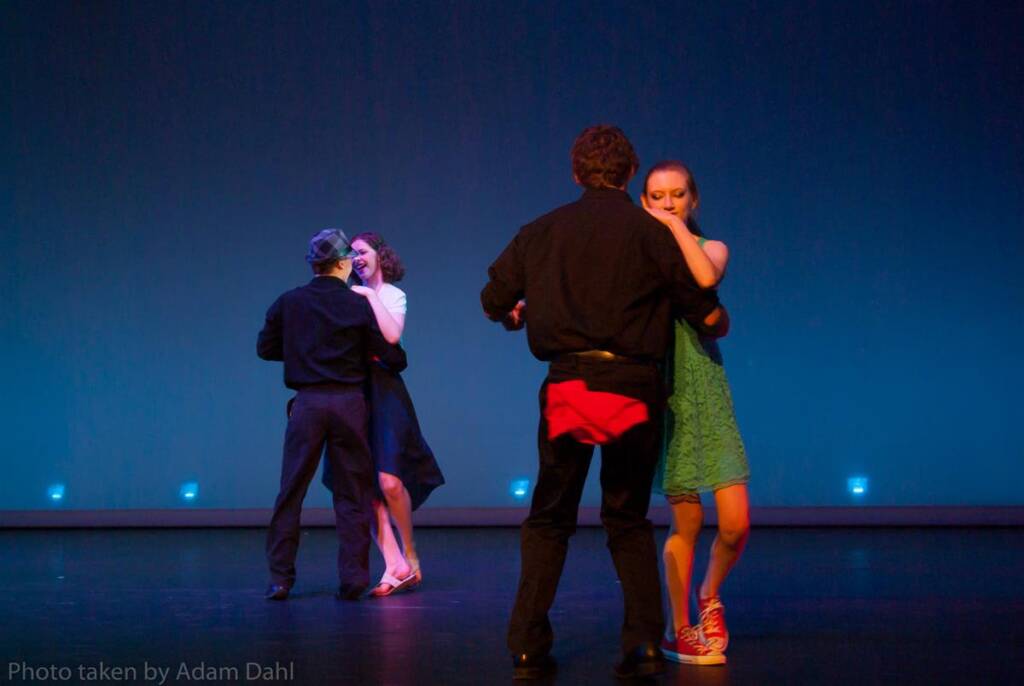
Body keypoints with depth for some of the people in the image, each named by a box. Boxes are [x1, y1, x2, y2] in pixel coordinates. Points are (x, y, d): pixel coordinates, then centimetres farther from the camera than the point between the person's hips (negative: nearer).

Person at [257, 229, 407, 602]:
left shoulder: (289, 303, 1)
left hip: (308, 403, 1)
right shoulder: (359, 305, -2)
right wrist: (399, 360, 23)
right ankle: (352, 578, 7)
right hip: (349, 402, 0)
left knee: (291, 492, 7)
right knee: (352, 494, 8)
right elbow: (391, 356, 1)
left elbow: (265, 348, 10)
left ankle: (280, 578, 7)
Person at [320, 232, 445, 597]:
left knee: (389, 480, -13)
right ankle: (395, 564, 0)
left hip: (383, 392, -4)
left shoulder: (393, 294, 5)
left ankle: (409, 554, 9)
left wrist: (371, 296, -9)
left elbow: (392, 335, -15)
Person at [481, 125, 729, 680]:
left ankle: (528, 648, 9)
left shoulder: (541, 232, 7)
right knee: (628, 521, 15)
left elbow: (494, 301, 12)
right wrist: (718, 323, 21)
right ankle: (644, 640, 4)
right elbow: (710, 316, -2)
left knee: (548, 520, 14)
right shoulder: (649, 232, -1)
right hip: (632, 386, -1)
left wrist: (520, 316, 34)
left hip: (566, 385, 1)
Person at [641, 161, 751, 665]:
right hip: (660, 390, -1)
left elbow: (706, 277, -19)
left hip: (706, 390, 1)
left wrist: (675, 224, -9)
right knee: (687, 521, 0)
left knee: (736, 522, -3)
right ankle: (681, 630, 17)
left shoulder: (711, 248, 6)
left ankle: (709, 597, 26)